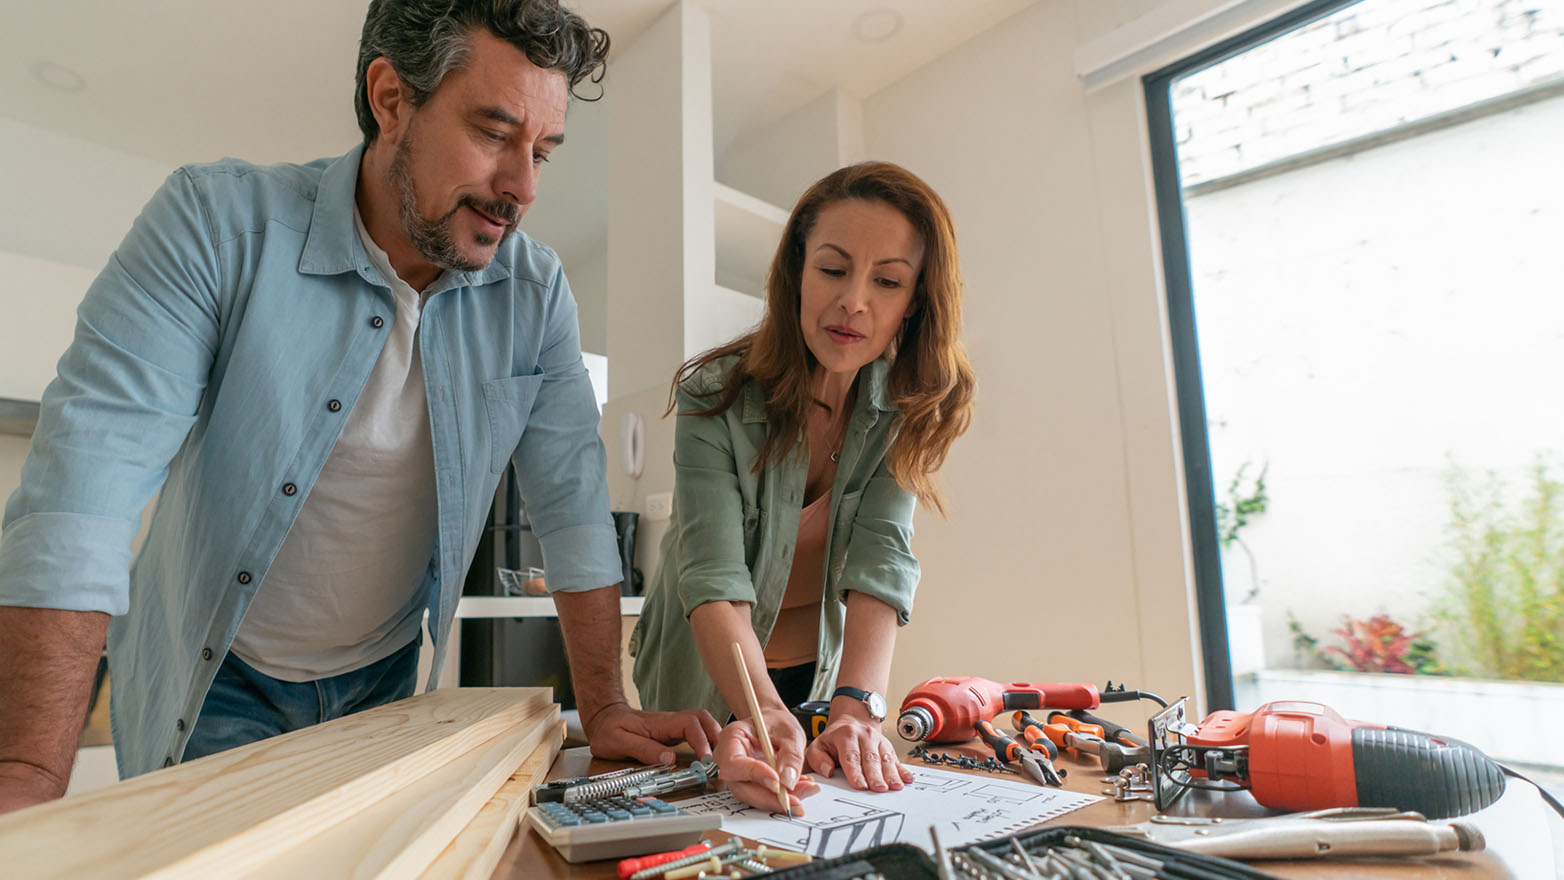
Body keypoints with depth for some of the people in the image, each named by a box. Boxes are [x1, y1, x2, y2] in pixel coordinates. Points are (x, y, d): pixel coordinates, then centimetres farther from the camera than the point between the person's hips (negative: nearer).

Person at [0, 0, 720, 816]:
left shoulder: (535, 291, -12)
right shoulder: (216, 221, -20)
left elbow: (570, 499, -12)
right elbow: (94, 463, -26)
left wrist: (604, 708, -15)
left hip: (385, 682, 3)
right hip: (212, 686, -2)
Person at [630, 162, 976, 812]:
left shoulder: (904, 407, -15)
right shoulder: (715, 397, -25)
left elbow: (880, 558, -24)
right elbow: (714, 576, -33)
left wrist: (857, 708, -38)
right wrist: (764, 713, -49)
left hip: (823, 674, 3)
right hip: (708, 683, -2)